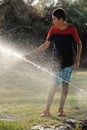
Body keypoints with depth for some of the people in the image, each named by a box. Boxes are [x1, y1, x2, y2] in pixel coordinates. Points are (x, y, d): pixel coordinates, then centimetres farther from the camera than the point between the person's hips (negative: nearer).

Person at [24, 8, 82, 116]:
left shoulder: (71, 29, -10)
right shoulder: (53, 29, -3)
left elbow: (79, 44, -1)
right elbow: (46, 45, 3)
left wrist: (77, 60, -7)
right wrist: (32, 54, -2)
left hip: (68, 62, -1)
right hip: (56, 61, 1)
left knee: (65, 83, 1)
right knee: (54, 84, -3)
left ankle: (61, 109, 9)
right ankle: (47, 110, -3)